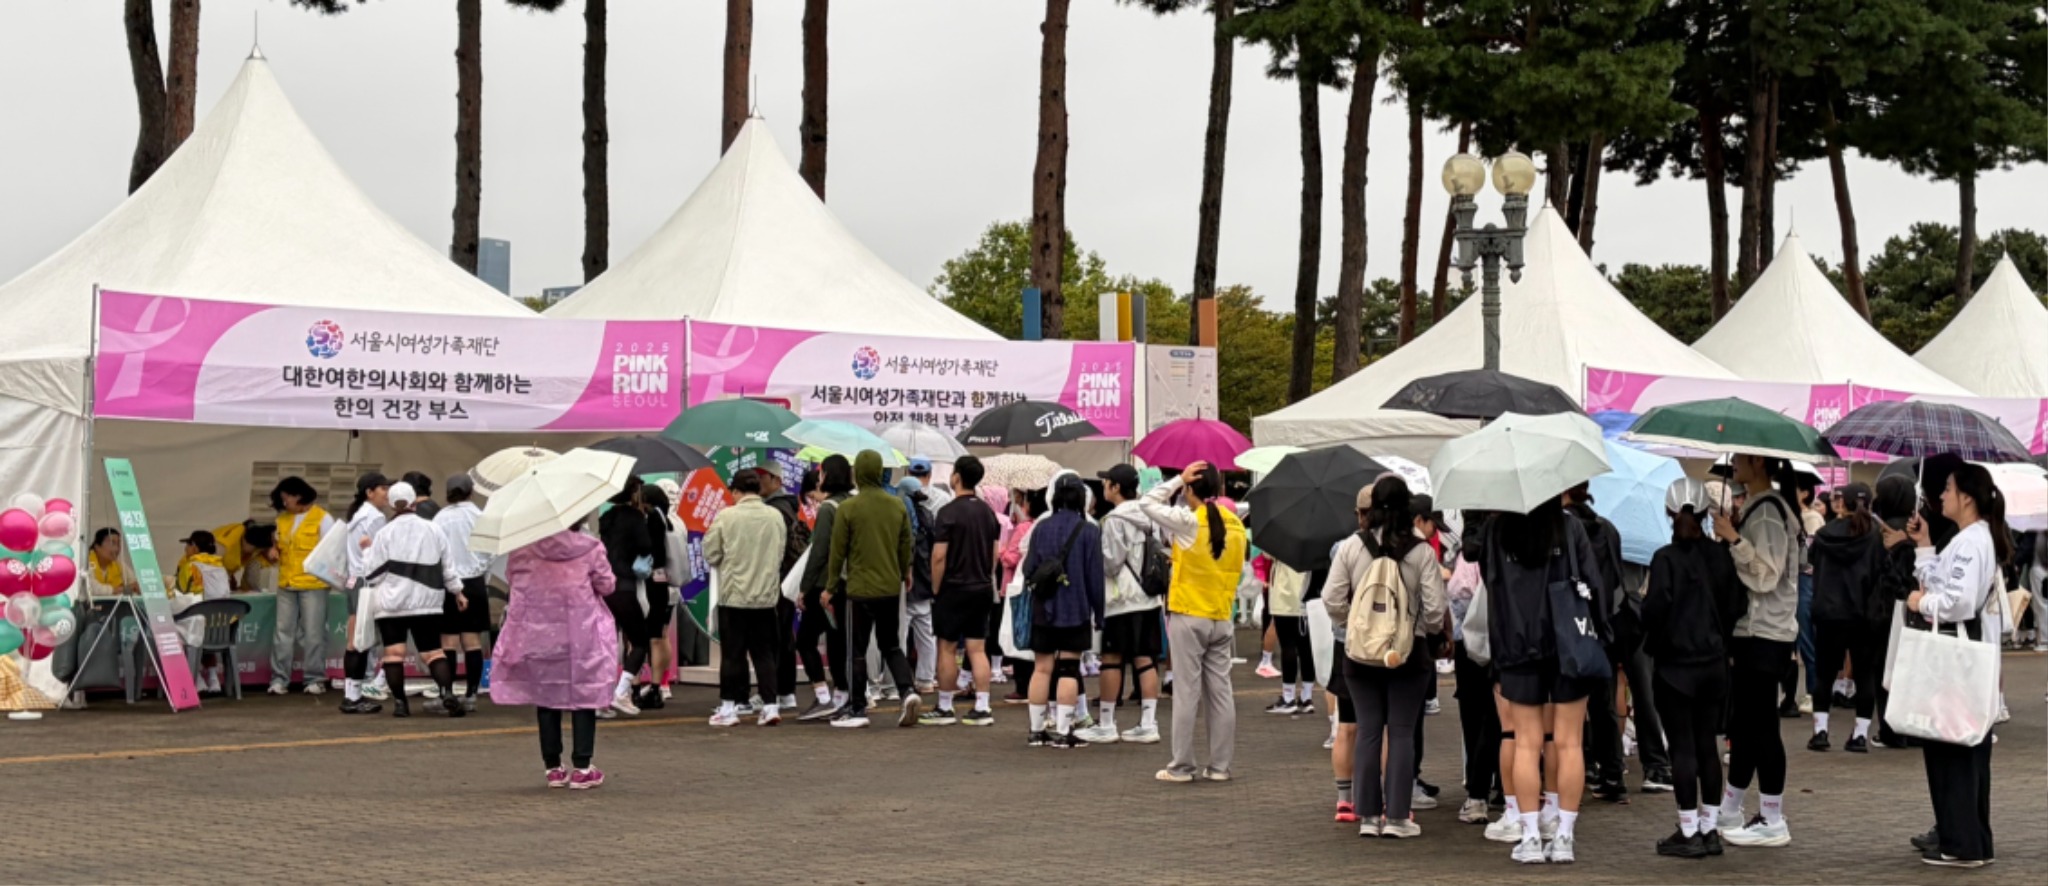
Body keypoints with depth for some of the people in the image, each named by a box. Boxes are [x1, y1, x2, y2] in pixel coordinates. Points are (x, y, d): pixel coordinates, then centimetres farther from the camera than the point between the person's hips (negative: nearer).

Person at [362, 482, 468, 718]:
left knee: (393, 651, 2)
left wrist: (367, 550, 16)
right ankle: (448, 692, -20)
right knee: (432, 650, 1)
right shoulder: (433, 530, 4)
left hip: (391, 602, -2)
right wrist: (457, 592, 20)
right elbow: (448, 566, 9)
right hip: (426, 602, 2)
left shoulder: (385, 533, -4)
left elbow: (371, 571, -3)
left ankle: (399, 701, -2)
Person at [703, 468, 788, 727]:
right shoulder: (775, 517, 0)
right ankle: (770, 705, 5)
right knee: (764, 652, 10)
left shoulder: (726, 516, -11)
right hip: (766, 595, 3)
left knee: (733, 653, 5)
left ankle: (729, 707, 9)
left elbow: (711, 553, -4)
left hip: (733, 594, -3)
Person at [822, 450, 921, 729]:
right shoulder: (898, 506, 1)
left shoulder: (848, 508, -11)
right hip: (891, 588, 4)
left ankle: (857, 710, 10)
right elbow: (905, 546, 9)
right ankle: (908, 691, -2)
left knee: (857, 651, 6)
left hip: (860, 588, -4)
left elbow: (838, 551, -6)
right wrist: (905, 573, 27)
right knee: (891, 645, 17)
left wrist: (831, 587, 4)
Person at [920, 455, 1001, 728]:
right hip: (982, 589, 6)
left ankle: (944, 709, 9)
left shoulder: (949, 512, -13)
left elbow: (939, 556, -15)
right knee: (978, 649, 6)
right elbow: (995, 552, 12)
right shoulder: (987, 511, 8)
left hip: (954, 589, -6)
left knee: (947, 649, 3)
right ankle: (982, 708, 3)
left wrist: (936, 589, -6)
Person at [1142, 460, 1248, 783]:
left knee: (1188, 691, -1)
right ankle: (1220, 766, 10)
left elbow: (1147, 503, -4)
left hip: (1188, 617, -5)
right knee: (1220, 691, 7)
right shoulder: (1235, 525, 4)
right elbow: (1238, 569, 9)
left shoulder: (1188, 521, -12)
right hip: (1222, 619, 5)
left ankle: (1181, 767, 2)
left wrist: (1179, 479, -1)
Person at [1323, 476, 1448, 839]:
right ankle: (1397, 816, 5)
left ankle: (1369, 815, 10)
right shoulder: (1421, 552, -7)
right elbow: (1435, 607, -8)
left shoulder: (1350, 548, -4)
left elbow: (1332, 599, -5)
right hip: (1409, 653, -1)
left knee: (1368, 731, 8)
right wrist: (1423, 629, 11)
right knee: (1402, 733, 5)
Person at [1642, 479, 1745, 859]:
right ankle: (1710, 828, 16)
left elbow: (1656, 608, -18)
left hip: (1676, 665, -5)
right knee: (1707, 745, 11)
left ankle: (1689, 833, 2)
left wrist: (1652, 641, 1)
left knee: (1682, 747, -1)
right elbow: (1737, 605, 5)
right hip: (1714, 664, 5)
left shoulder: (1666, 558, -13)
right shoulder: (1721, 556, 3)